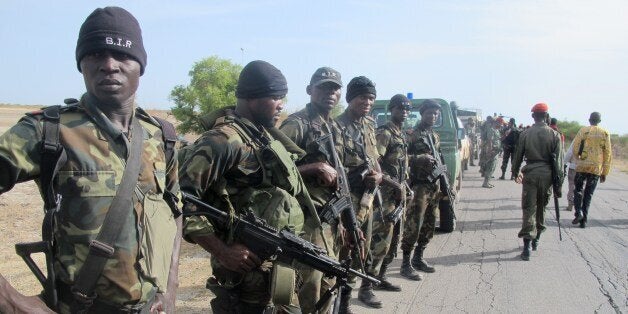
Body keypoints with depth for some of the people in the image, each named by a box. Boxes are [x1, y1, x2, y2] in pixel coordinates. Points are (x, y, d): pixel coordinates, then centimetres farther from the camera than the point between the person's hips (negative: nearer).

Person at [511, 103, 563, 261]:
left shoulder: (525, 134, -2)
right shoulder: (554, 135, -3)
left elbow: (518, 155, 4)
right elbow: (558, 160, -3)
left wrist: (515, 172, 18)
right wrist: (559, 181, 3)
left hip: (530, 173, -1)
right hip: (547, 174, 1)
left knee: (529, 209, -1)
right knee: (541, 208, 17)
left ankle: (527, 247, -9)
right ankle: (536, 240, 30)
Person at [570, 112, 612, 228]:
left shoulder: (583, 130, -1)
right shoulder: (605, 133, 5)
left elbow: (575, 147, -6)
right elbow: (608, 154, 5)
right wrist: (605, 172, 10)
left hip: (582, 166, -2)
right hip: (596, 169, 2)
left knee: (579, 190, 12)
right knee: (588, 194, 9)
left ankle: (578, 212, -8)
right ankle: (584, 220, 9)